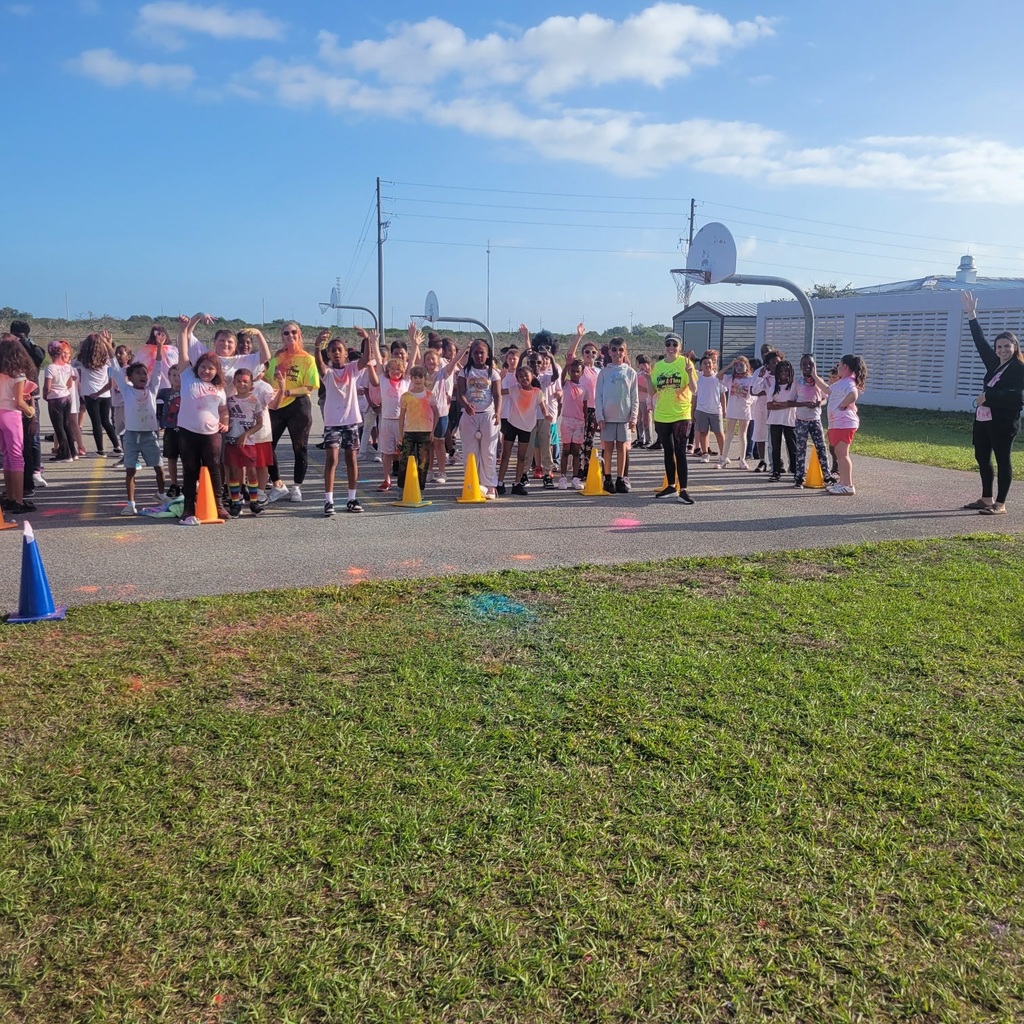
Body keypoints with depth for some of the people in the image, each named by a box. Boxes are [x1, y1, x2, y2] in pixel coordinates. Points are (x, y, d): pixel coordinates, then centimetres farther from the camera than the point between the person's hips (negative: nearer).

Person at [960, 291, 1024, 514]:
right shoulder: (994, 363, 12)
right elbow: (980, 341, 17)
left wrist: (988, 395, -21)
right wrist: (971, 316, 14)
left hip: (1003, 421, -9)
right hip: (983, 418, 9)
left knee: (1002, 460, -3)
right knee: (982, 457, 14)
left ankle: (1000, 504, 2)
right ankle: (986, 499, 24)